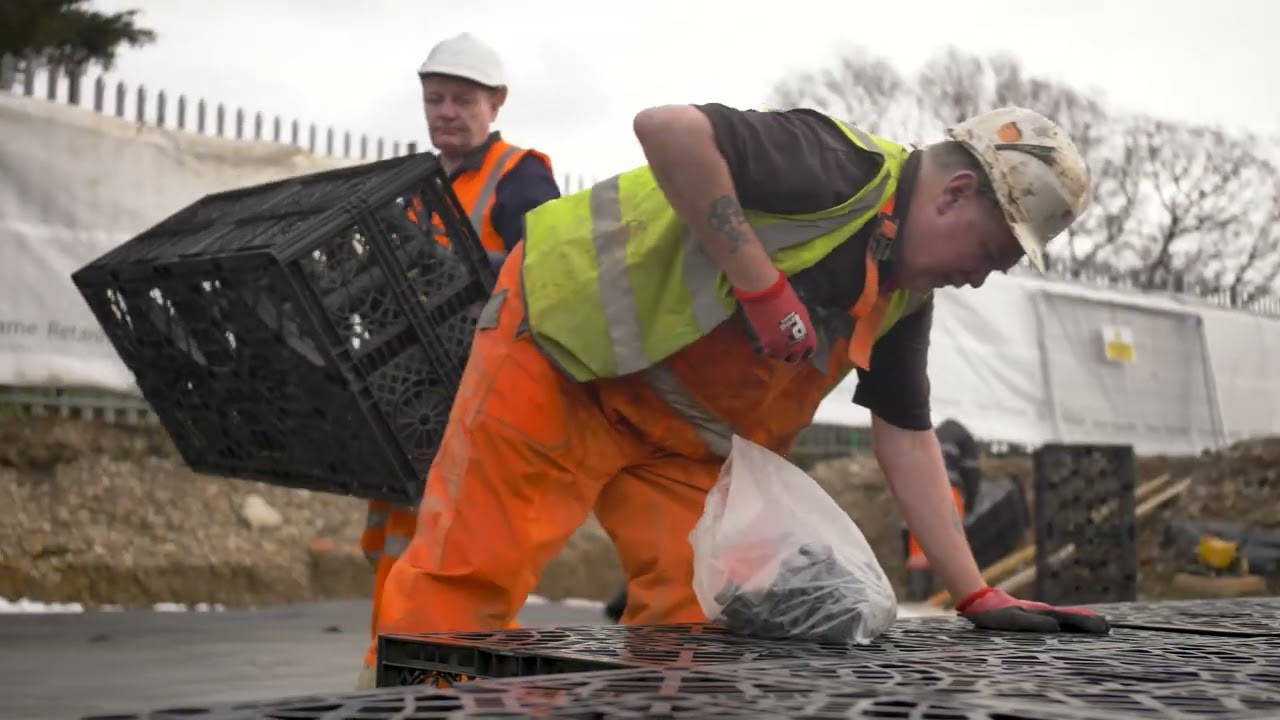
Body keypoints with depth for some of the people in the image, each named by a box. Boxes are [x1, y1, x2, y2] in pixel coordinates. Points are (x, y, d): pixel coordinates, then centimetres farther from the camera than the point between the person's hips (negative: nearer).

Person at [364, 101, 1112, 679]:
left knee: (696, 612, 0)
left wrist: (978, 594, 1)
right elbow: (667, 128, -35)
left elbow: (908, 440, 6)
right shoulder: (842, 168, -23)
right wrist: (763, 285, -32)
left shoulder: (906, 298, 3)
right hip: (561, 349, -8)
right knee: (469, 577, -9)